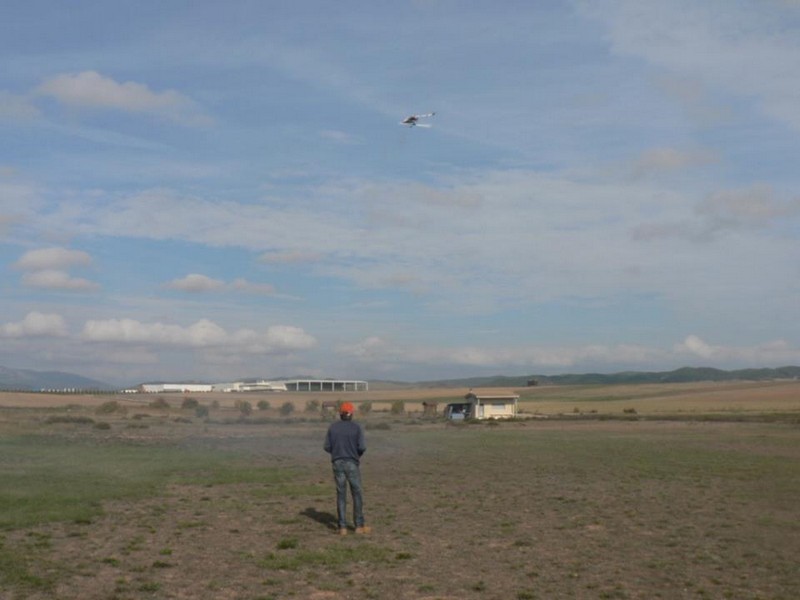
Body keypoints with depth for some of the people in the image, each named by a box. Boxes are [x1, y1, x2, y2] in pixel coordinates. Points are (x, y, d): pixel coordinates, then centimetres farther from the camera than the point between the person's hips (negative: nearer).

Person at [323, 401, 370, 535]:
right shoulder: (356, 427, -7)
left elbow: (327, 447, 1)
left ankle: (343, 527, 4)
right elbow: (362, 447, -12)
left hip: (337, 463, 2)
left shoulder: (332, 427, 1)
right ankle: (359, 526, 10)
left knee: (341, 495, 7)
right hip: (352, 464, -2)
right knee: (357, 494, 9)